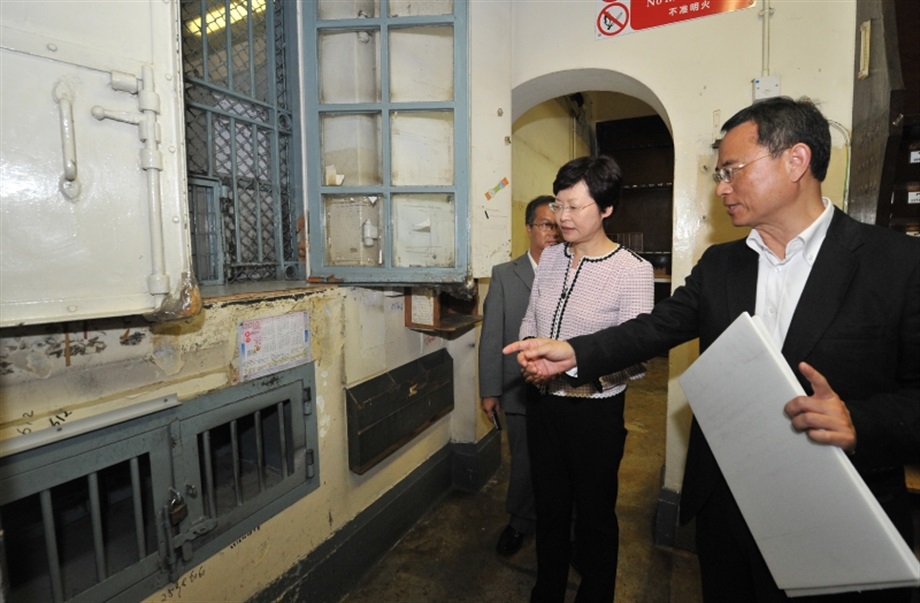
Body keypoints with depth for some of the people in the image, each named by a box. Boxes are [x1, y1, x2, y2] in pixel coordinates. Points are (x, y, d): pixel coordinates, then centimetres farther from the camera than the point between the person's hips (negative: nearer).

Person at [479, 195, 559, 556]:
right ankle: (520, 522, 42)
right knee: (524, 462, 15)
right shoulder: (504, 275, -1)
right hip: (521, 389, 0)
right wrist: (489, 390, -4)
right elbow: (491, 336, -3)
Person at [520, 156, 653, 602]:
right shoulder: (550, 257, 1)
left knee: (594, 512, 17)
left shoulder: (633, 271, -15)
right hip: (543, 402, 6)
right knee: (548, 503, 24)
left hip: (595, 410, -5)